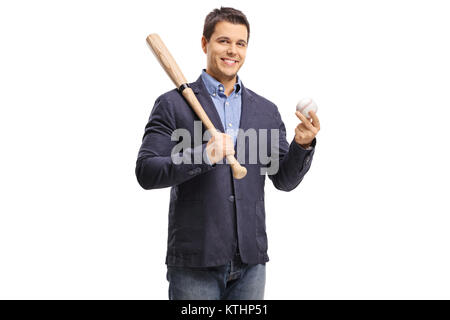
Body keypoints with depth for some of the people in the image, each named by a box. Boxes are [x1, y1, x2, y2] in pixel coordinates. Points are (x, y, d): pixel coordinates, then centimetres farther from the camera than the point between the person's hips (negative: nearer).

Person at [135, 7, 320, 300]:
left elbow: (285, 180, 10)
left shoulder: (266, 110, 11)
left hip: (251, 261, 4)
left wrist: (303, 144, -9)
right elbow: (146, 173, -9)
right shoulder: (173, 104, -1)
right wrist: (203, 155, -22)